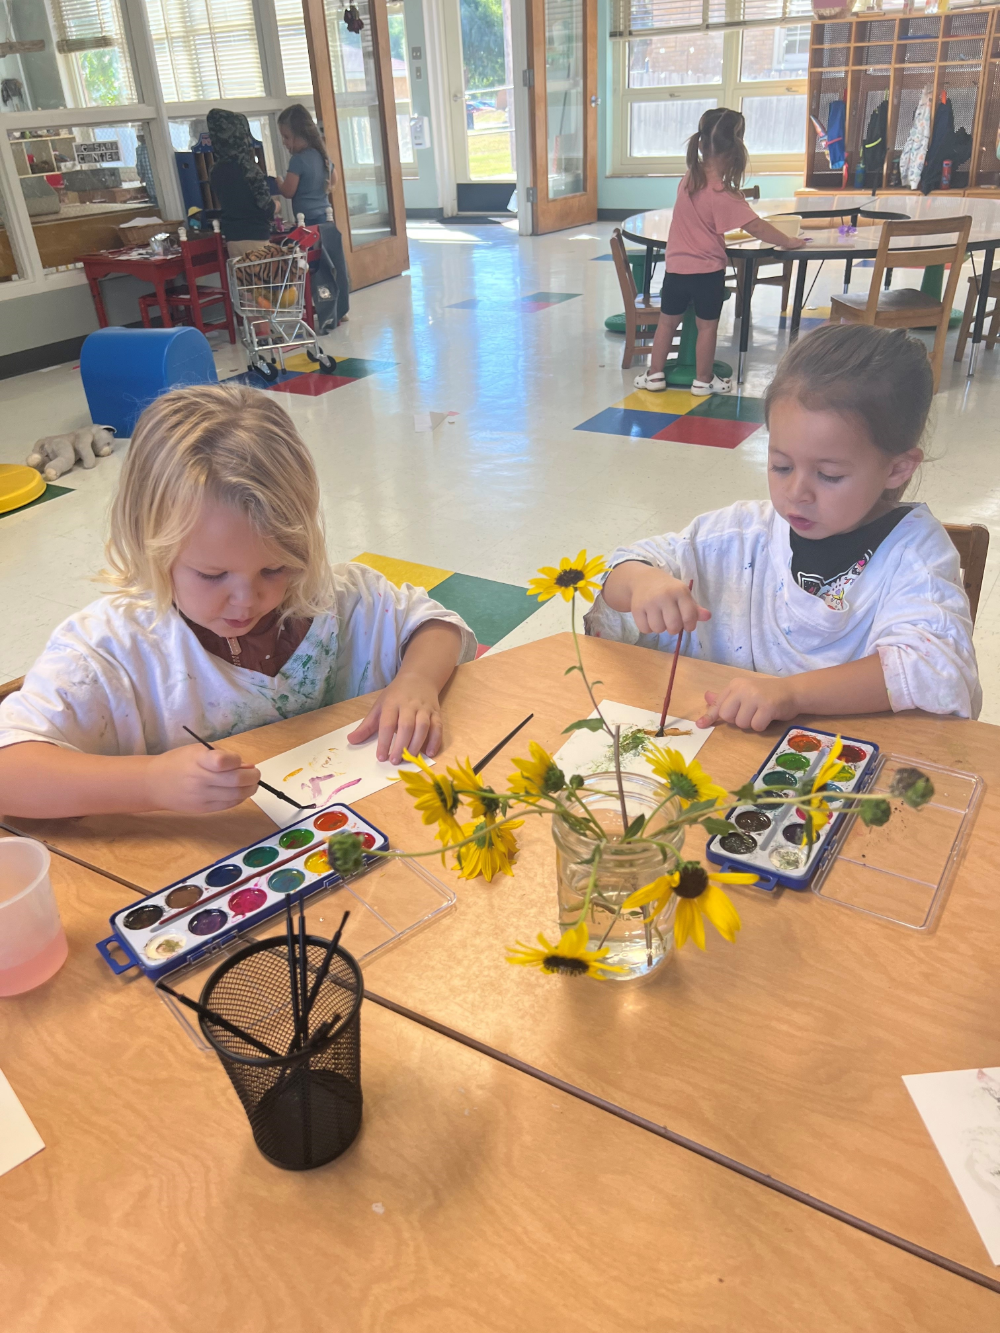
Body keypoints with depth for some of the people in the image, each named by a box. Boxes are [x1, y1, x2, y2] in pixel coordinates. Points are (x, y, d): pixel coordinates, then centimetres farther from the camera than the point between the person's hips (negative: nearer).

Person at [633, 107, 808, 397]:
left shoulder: (688, 179, -1)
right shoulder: (723, 194, -17)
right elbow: (755, 226, -18)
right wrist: (787, 242, -11)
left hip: (676, 267, 5)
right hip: (708, 270, -5)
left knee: (667, 321, 14)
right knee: (707, 326, 8)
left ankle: (654, 375, 17)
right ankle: (703, 380, 15)